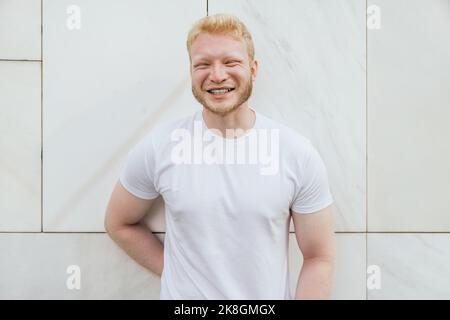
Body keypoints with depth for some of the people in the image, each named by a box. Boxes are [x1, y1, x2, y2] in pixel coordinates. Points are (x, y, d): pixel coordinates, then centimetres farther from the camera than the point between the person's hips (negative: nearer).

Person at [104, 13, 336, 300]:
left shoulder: (299, 155, -14)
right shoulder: (157, 147, -13)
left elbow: (319, 259, -8)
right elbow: (119, 224, 2)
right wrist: (175, 272, -3)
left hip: (271, 296, 1)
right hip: (182, 294, 0)